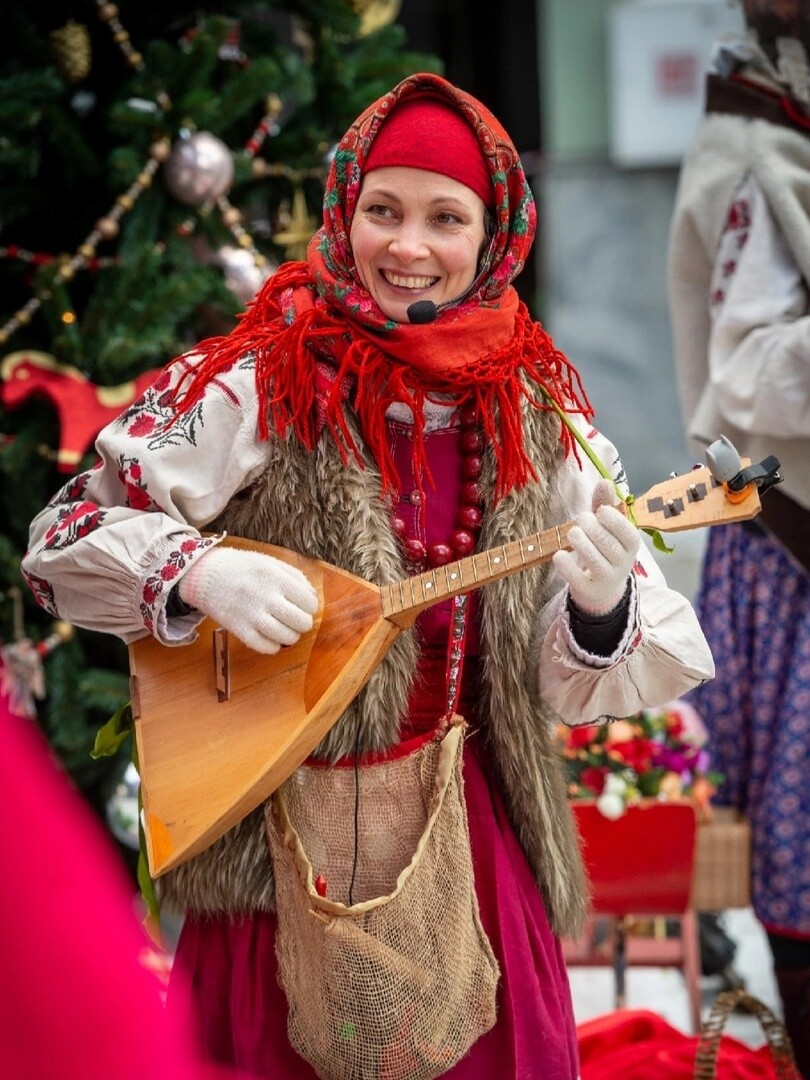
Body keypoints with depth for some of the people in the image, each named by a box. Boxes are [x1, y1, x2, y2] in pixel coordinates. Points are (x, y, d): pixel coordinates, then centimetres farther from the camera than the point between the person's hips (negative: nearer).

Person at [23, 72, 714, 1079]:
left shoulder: (540, 411, 0)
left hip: (474, 833, 3)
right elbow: (66, 538, -6)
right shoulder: (256, 386, -10)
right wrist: (199, 572, -23)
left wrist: (601, 608, -18)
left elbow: (561, 682, 3)